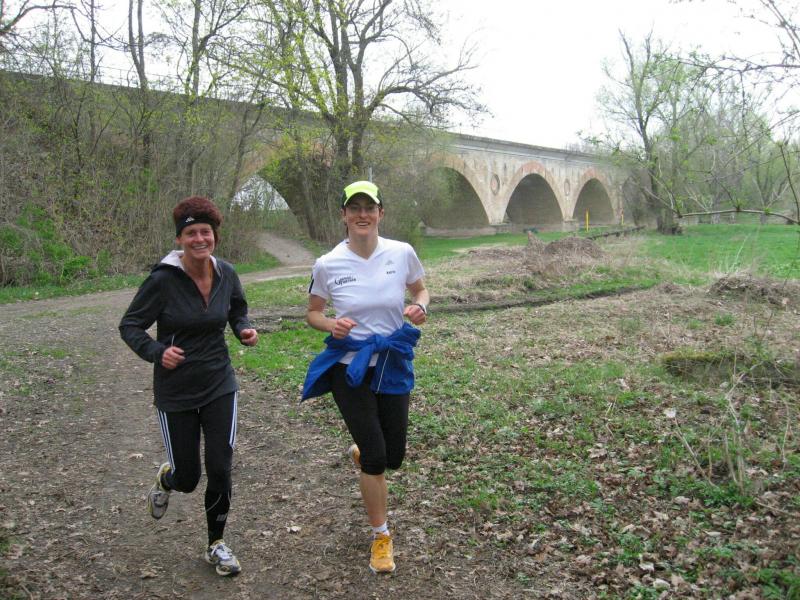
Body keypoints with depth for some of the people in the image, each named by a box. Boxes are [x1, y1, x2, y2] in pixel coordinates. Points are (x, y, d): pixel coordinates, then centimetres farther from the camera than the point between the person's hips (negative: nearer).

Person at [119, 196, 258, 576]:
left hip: (219, 386, 3)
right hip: (175, 391, -2)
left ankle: (216, 545, 24)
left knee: (220, 469, 0)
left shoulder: (226, 274, -4)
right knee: (187, 478, 8)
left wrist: (245, 330, -8)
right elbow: (129, 325, -8)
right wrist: (157, 352, -25)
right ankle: (165, 479, 48)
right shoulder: (163, 279, -17)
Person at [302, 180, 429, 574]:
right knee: (375, 459, -3)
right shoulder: (328, 264, -10)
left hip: (393, 364, 2)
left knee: (393, 456, 10)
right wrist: (330, 325, -18)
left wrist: (419, 307, -12)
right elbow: (312, 313, 4)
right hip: (349, 365, -2)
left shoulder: (402, 253, -7)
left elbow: (420, 291, 10)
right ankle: (381, 536, 21)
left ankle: (361, 450, 49)